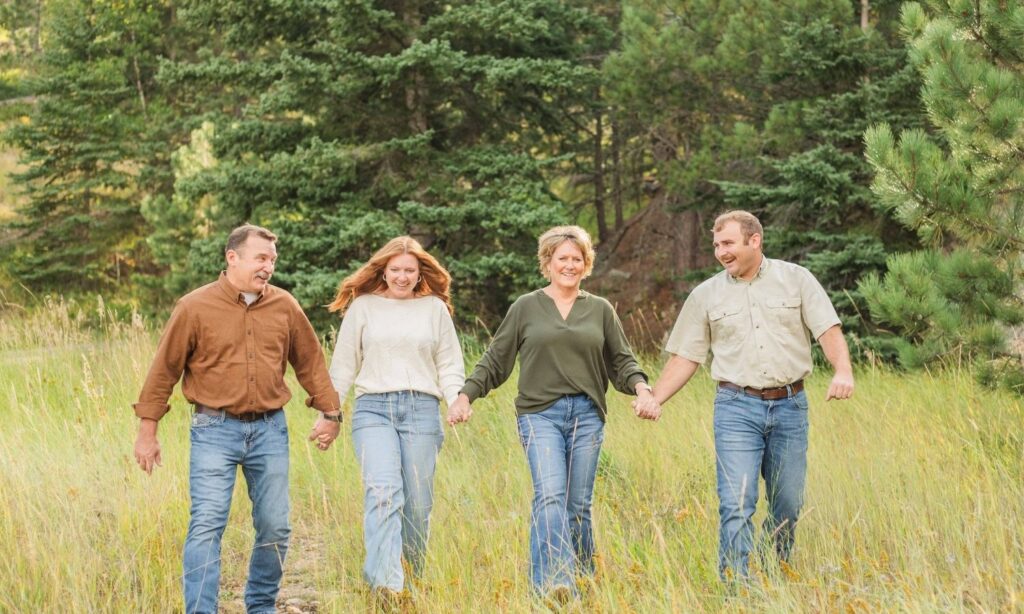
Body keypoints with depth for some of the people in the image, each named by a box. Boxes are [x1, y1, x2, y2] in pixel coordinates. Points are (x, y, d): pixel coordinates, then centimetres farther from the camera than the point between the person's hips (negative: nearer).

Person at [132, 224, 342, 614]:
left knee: (275, 528, 8)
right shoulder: (195, 307, -5)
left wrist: (330, 412, 18)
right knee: (206, 525, -11)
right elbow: (164, 370, -1)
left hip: (269, 430, 4)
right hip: (215, 431, -4)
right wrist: (147, 431, 0)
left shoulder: (284, 306, 5)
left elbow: (310, 362, 17)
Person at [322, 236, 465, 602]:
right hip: (373, 408, -2)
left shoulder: (434, 308, 12)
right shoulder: (363, 307, 10)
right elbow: (343, 366, 13)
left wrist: (457, 400, -5)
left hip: (422, 410, 2)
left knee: (417, 503, 1)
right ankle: (385, 583, -32)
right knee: (383, 492, -19)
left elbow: (450, 365, 13)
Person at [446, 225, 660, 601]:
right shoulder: (526, 308, 9)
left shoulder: (600, 310, 14)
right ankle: (553, 583, -32)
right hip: (540, 413, -3)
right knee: (550, 495, -20)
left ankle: (583, 584, 13)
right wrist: (466, 396, 1)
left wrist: (641, 388, -5)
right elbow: (495, 360, 11)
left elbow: (622, 361, 14)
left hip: (586, 415, 3)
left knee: (579, 504, 5)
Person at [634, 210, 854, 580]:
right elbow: (686, 357, 9)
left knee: (787, 505, 6)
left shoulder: (796, 279, 5)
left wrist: (843, 372, -20)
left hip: (789, 406, 1)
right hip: (736, 409, -1)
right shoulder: (706, 295, 7)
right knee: (736, 505, -11)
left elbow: (828, 330, -2)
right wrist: (655, 399, -4)